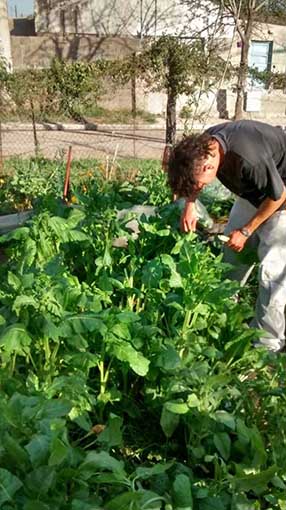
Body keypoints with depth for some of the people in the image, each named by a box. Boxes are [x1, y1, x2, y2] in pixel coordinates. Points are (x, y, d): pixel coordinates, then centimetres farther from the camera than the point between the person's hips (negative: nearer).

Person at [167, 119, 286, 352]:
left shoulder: (248, 159, -41)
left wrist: (246, 231, -17)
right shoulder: (204, 143, -18)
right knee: (231, 250, 10)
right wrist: (190, 204, -6)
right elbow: (192, 176, 7)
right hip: (254, 189, 8)